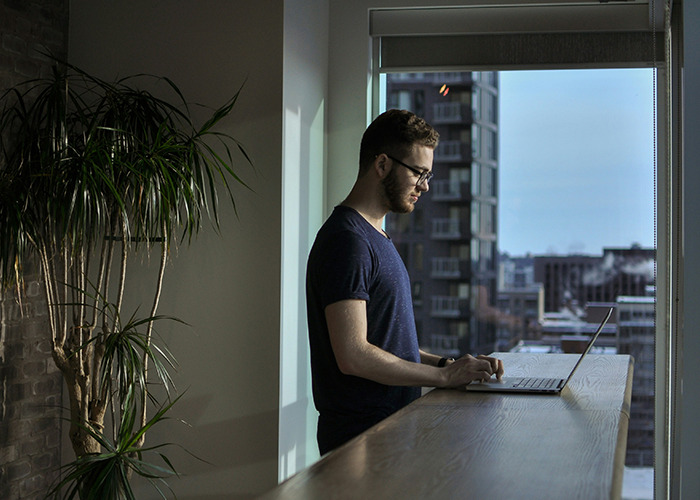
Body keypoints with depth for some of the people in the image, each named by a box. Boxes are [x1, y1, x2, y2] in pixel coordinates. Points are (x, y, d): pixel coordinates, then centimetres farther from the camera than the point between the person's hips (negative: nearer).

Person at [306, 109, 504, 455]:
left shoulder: (376, 238, 20)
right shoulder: (347, 239, -12)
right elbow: (353, 355, -20)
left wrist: (444, 363, 8)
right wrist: (445, 376, -12)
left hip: (389, 423, 9)